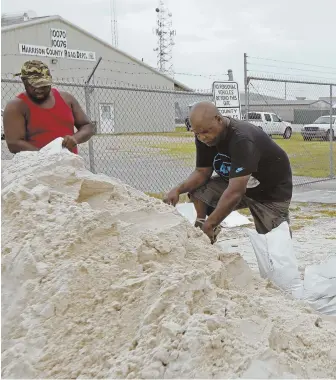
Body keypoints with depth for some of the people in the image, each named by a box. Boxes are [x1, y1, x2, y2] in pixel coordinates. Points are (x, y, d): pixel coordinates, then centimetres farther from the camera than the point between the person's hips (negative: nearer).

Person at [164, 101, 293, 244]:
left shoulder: (242, 139, -36)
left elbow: (235, 193, -41)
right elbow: (202, 172, -6)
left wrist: (209, 225, -42)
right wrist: (178, 189, -24)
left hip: (272, 190, -6)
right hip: (236, 184, 6)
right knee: (197, 190, -14)